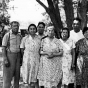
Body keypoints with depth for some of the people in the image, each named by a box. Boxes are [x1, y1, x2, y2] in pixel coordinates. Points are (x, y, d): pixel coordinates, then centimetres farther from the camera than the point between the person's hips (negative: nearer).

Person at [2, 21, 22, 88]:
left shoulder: (20, 36, 8)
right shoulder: (7, 35, -8)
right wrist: (5, 60, -18)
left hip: (18, 57, 5)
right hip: (9, 56, -5)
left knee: (17, 75, 8)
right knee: (8, 76, -4)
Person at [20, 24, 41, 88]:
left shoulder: (39, 39, 1)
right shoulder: (25, 39, -2)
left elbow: (40, 50, 5)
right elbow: (22, 50, 3)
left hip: (36, 61, 1)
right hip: (27, 60, -1)